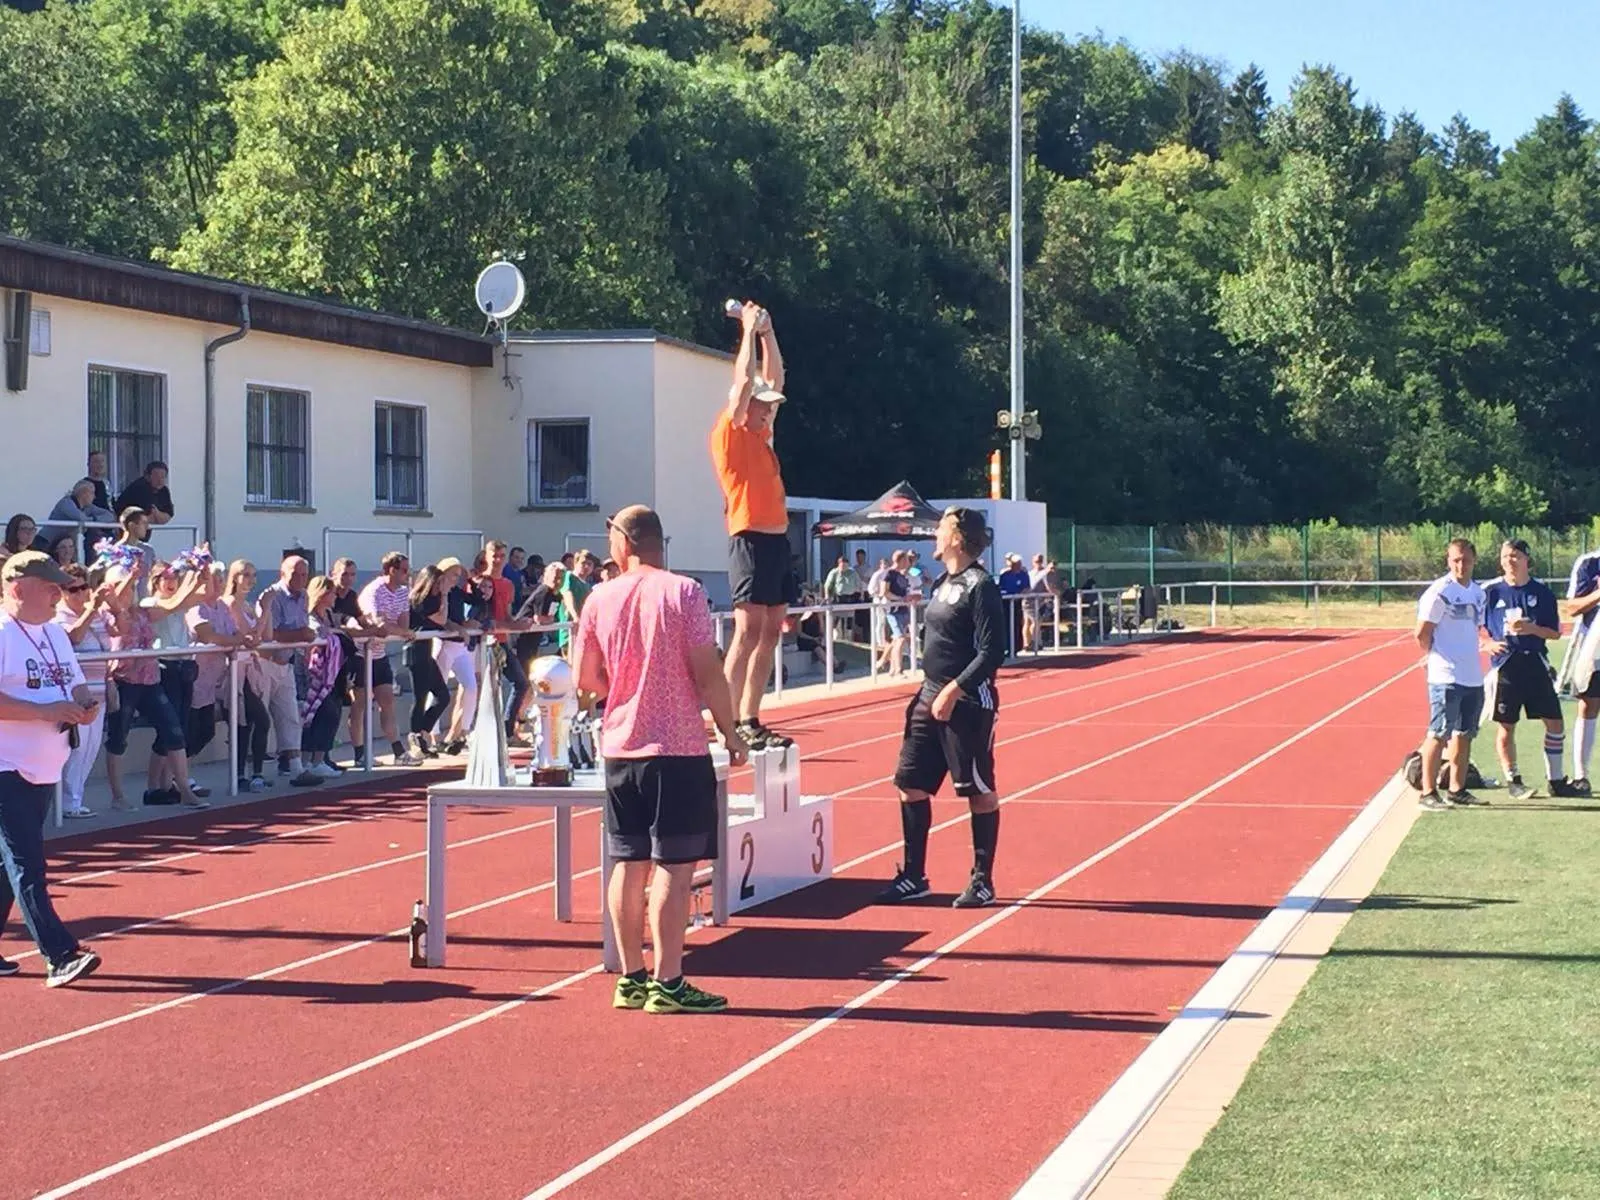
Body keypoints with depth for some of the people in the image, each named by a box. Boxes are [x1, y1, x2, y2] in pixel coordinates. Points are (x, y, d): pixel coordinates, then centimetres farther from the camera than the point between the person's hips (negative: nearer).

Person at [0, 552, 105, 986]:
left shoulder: (57, 634, 14)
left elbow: (75, 686, 20)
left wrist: (84, 705, -2)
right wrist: (46, 711, -24)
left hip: (44, 768, 9)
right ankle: (59, 957, -14)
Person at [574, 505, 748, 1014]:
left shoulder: (601, 599, 3)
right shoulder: (682, 592, -8)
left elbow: (586, 679, 8)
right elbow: (708, 673, -12)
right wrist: (731, 732, -2)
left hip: (620, 747, 5)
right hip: (679, 748, -4)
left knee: (628, 863, 10)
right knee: (675, 865, -2)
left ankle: (632, 978, 14)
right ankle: (667, 983, -2)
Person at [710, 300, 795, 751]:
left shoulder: (760, 436, 17)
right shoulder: (729, 435, -5)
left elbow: (774, 379, 25)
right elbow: (743, 382, -12)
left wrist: (767, 333, 20)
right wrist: (750, 331, -4)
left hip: (776, 539, 9)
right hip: (751, 539, -9)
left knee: (770, 633, 7)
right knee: (749, 630, -13)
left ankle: (750, 720, 10)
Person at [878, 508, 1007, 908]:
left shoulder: (980, 586, -13)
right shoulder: (943, 584, 13)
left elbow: (991, 653, -18)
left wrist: (954, 691, -22)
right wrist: (928, 691, 16)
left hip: (967, 702, -9)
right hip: (932, 697, 9)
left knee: (979, 792, 1)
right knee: (911, 782, 8)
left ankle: (983, 882, 9)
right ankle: (913, 876, 17)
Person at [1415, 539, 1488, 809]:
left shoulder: (1477, 593, 12)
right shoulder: (1440, 591, -11)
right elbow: (1422, 633, -12)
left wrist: (1468, 656, 13)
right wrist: (1438, 656, 0)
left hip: (1473, 676, 8)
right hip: (1446, 676, -7)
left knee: (1464, 734, 12)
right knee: (1439, 734, -6)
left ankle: (1457, 789, 20)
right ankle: (1428, 792, -1)